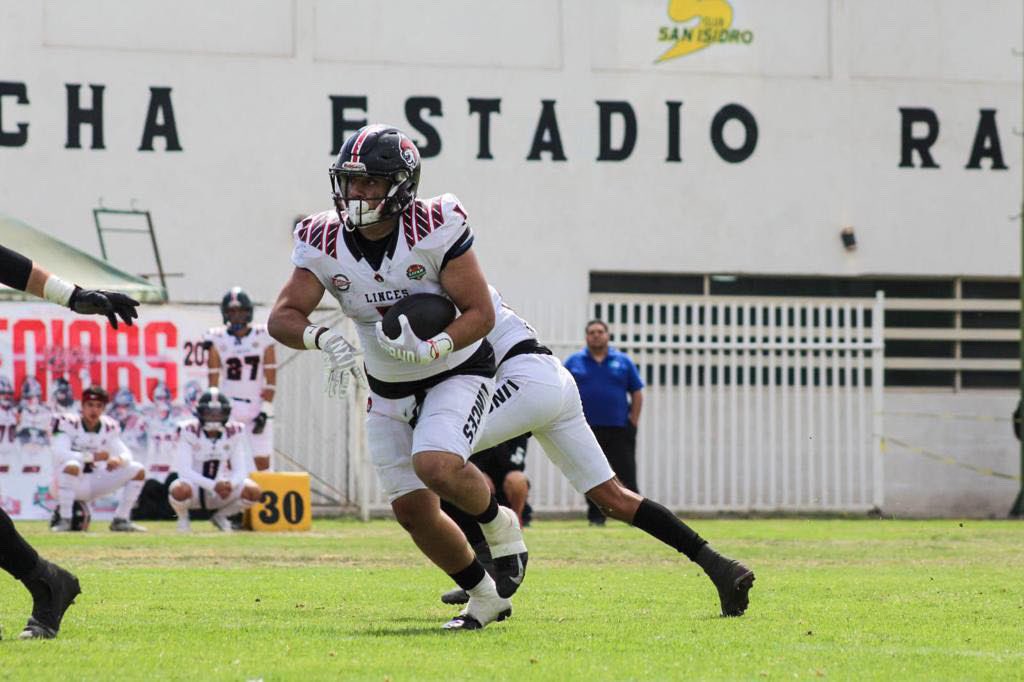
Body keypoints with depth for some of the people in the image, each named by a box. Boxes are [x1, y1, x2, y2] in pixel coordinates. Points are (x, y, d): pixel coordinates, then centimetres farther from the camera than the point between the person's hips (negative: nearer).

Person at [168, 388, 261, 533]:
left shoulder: (234, 433, -7)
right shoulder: (189, 432, -16)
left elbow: (240, 470, -7)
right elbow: (184, 470, -22)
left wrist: (230, 484, -32)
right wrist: (213, 486, -34)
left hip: (221, 487, 3)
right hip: (196, 486, -3)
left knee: (253, 492, -23)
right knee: (180, 490, -38)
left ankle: (221, 516, 8)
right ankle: (183, 518, 0)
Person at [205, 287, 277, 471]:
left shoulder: (262, 337, -2)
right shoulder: (218, 340, 0)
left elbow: (270, 379, -2)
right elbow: (213, 380, 1)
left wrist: (265, 411, -7)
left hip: (257, 406, 0)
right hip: (229, 406, 0)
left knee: (263, 461, -1)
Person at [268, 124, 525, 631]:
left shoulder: (435, 230, -24)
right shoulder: (325, 244, -13)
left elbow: (481, 313, -20)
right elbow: (282, 317, -16)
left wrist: (431, 348, -37)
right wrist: (323, 338, -37)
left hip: (456, 373, -5)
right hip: (389, 390, 5)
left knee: (436, 467, -31)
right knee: (413, 511, 2)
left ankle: (499, 523, 2)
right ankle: (485, 597, 24)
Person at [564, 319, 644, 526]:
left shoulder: (623, 362, 9)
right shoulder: (574, 362, 8)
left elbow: (637, 393, 10)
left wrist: (634, 421, 1)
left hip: (619, 429, 0)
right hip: (587, 429, 0)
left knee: (626, 475, -5)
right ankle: (596, 515, 9)